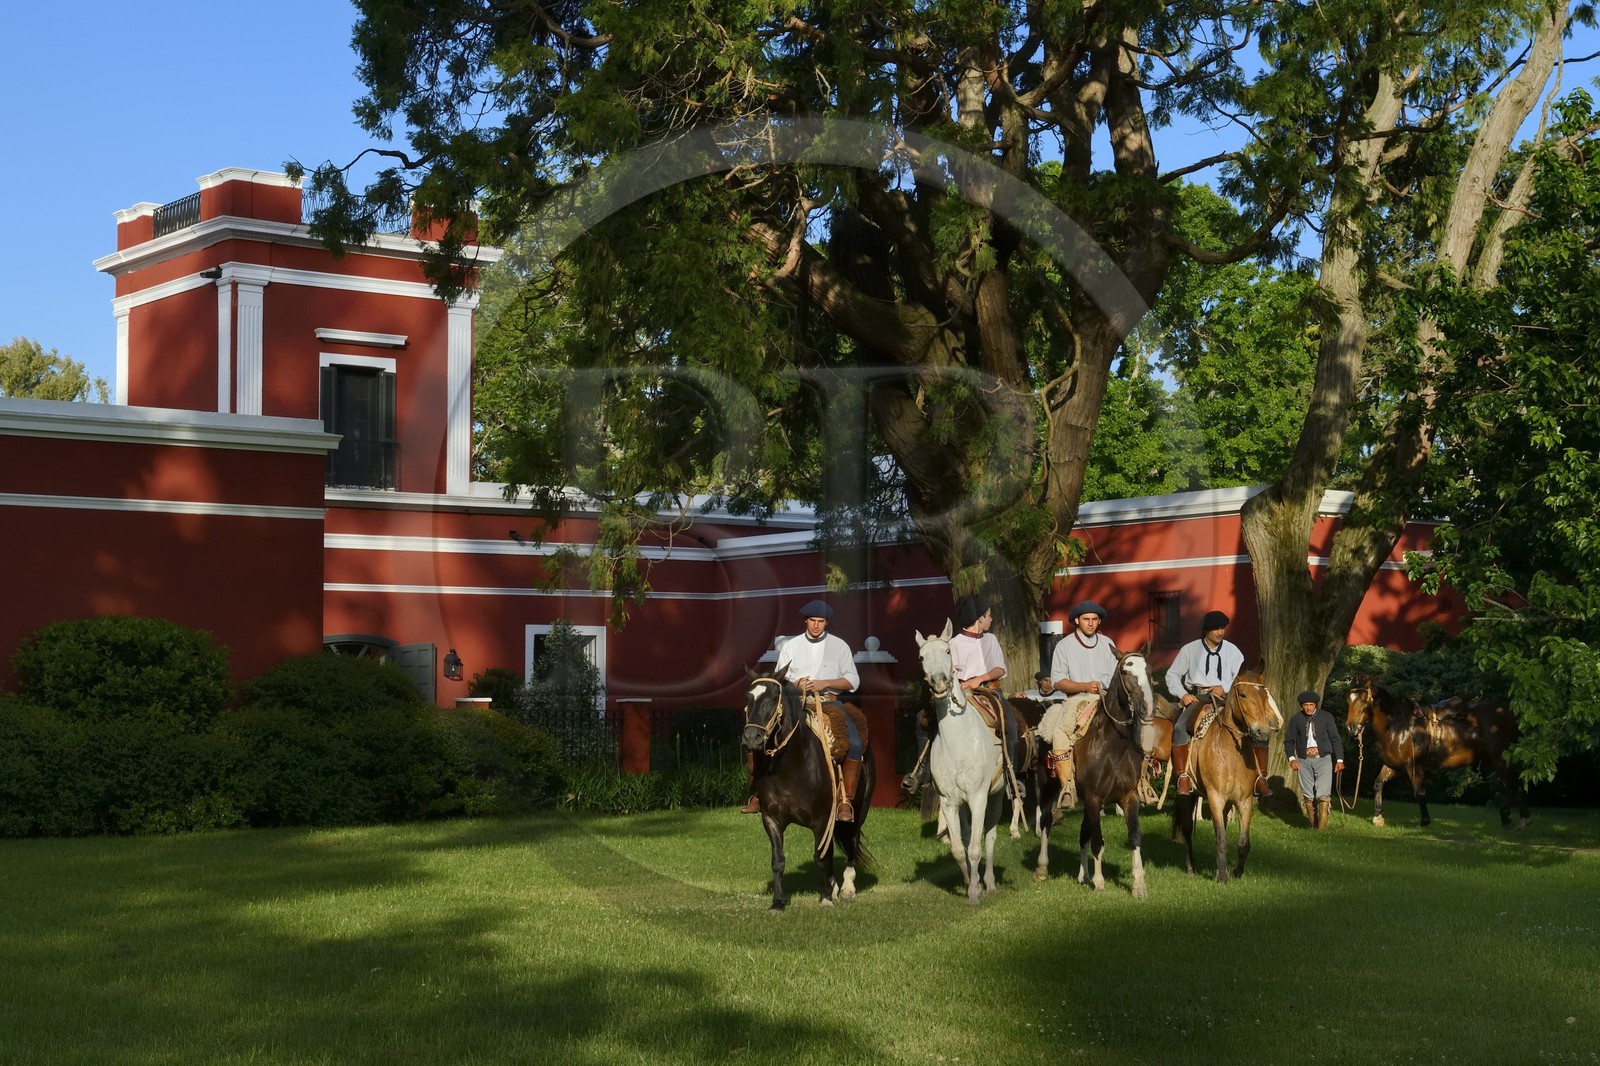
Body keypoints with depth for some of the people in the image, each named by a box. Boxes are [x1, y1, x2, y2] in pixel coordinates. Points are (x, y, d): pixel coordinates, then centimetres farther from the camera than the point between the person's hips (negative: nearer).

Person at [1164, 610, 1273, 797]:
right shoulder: (1189, 650, 7)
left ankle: (1261, 778, -10)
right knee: (1180, 728, -32)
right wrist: (1183, 694, -5)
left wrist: (1225, 688, -12)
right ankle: (1183, 778, -28)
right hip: (1197, 698, -2)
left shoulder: (1232, 651, 10)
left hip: (1226, 697, 2)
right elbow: (1172, 675, 12)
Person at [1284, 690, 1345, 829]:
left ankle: (1322, 828, -13)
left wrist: (1340, 759, -2)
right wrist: (1291, 758, -7)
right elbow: (1289, 740, 7)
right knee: (1308, 796, 5)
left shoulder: (1326, 717, 1)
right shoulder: (1296, 720, 3)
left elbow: (1335, 739, 4)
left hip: (1323, 759, -2)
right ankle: (1313, 826, 14)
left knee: (1323, 794, -12)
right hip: (1304, 760, 2)